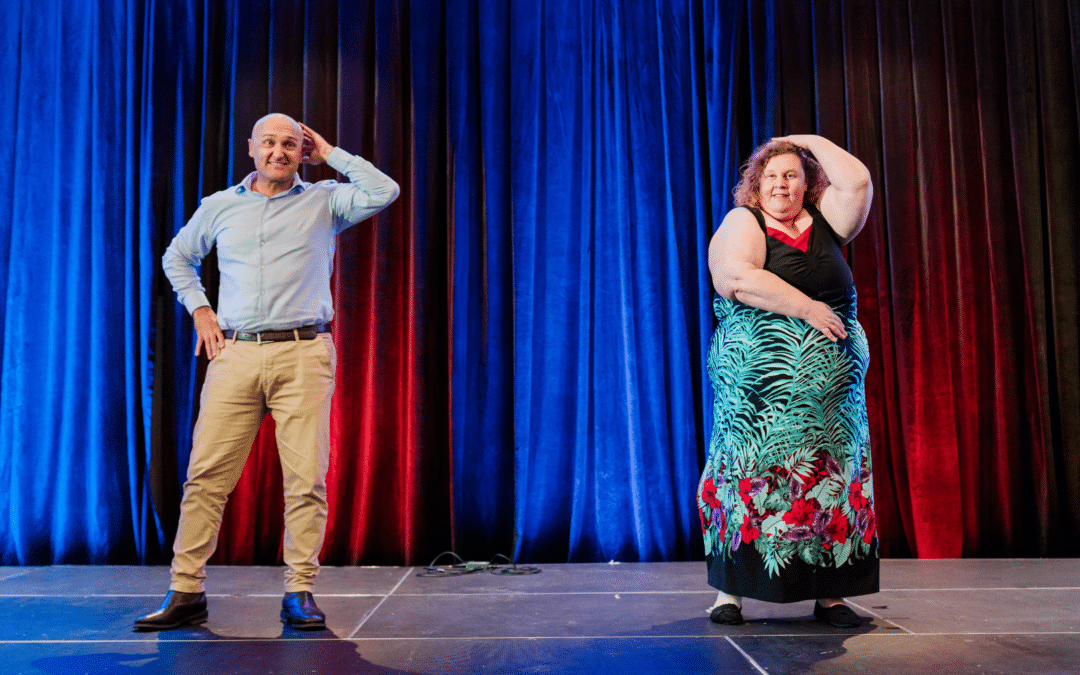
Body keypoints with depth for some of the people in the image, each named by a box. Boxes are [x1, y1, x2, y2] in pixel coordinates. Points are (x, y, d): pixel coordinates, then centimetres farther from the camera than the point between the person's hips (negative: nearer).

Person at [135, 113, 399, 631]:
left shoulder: (323, 201, 10)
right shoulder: (219, 207, 16)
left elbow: (384, 192, -7)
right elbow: (177, 257, 30)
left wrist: (330, 155, 5)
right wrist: (199, 309, 15)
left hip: (303, 355, -2)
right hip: (235, 355, 2)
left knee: (306, 477, -4)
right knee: (206, 474, -1)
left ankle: (299, 593, 6)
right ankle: (186, 593, 8)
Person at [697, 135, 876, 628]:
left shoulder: (824, 221, 15)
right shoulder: (742, 223, 1)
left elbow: (857, 182, 1)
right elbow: (739, 278, -16)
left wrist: (811, 141, 10)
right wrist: (807, 308, -16)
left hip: (834, 383, 4)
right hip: (758, 380, -4)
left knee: (830, 477, 3)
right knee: (750, 475, -4)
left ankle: (830, 594, 10)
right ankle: (730, 591, 4)